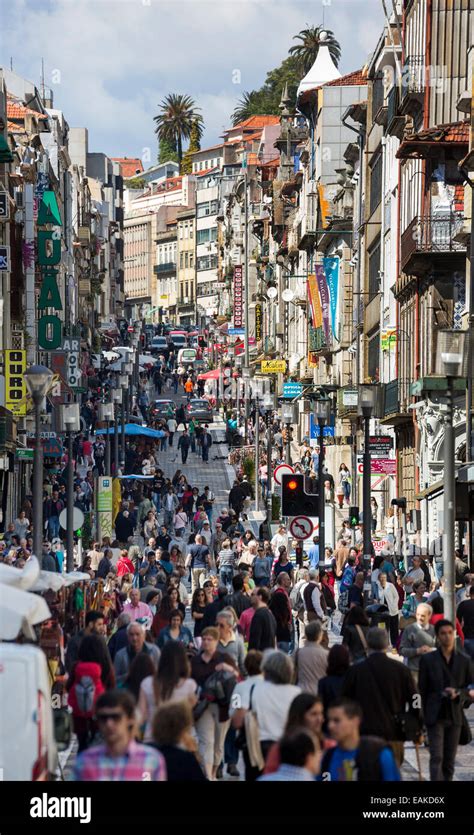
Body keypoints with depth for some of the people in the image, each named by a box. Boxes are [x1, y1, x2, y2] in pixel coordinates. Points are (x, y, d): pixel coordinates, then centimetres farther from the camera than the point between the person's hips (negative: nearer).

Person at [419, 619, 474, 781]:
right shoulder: (428, 660, 3)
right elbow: (422, 690, 4)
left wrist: (458, 693, -12)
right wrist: (423, 715, 2)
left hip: (455, 715, 3)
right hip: (435, 716, -3)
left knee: (450, 759, 7)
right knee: (437, 757, -12)